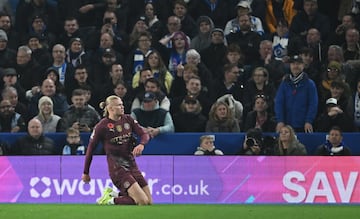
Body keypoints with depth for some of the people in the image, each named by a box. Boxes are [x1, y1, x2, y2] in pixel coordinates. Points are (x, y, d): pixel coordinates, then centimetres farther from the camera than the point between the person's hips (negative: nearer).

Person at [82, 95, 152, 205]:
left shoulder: (128, 120, 8)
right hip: (117, 167, -7)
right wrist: (86, 173, 2)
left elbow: (144, 134, 3)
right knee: (142, 201, -19)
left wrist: (141, 144, -21)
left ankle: (113, 195, 13)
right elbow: (90, 149, -2)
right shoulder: (102, 126, -8)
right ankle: (109, 201, -2)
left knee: (149, 202, 2)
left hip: (131, 165, 7)